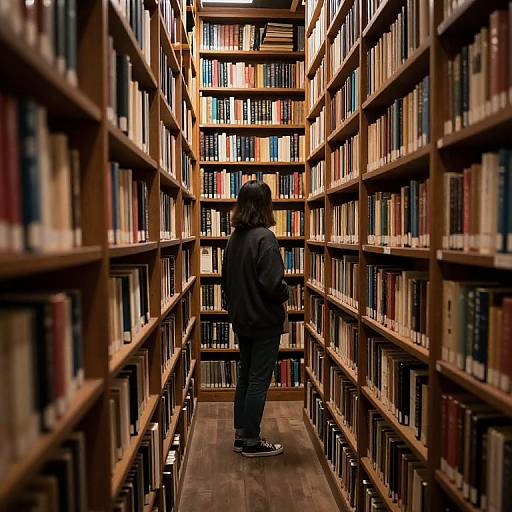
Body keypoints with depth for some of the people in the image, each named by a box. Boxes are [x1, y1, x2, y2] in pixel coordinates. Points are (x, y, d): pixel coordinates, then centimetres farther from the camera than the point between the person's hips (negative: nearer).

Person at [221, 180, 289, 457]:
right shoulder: (264, 237, -18)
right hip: (264, 321, -8)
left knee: (245, 376, 17)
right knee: (259, 380, 3)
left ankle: (240, 435, 28)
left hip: (241, 320, 8)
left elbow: (226, 280, 13)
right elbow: (272, 284, -24)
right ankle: (251, 442, 15)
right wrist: (285, 292, -3)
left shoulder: (234, 238, 6)